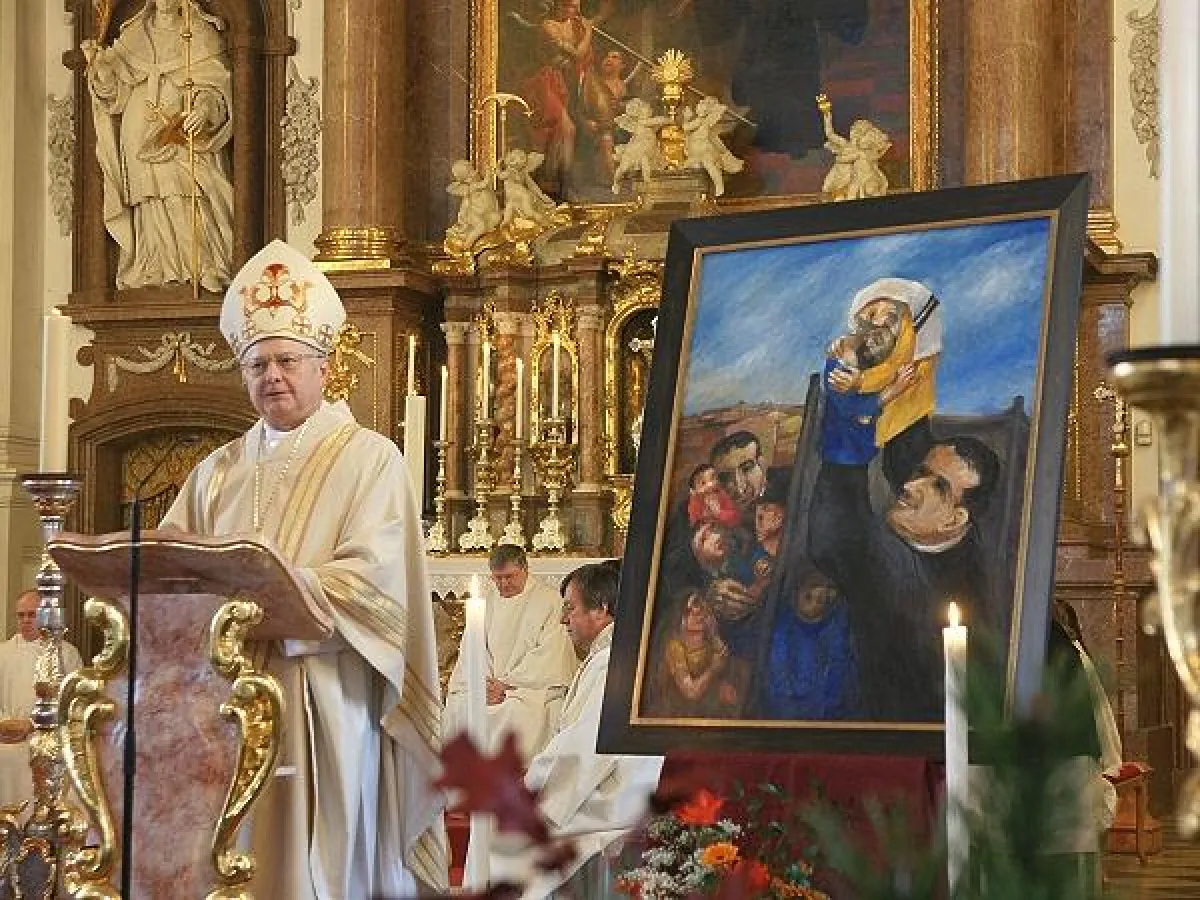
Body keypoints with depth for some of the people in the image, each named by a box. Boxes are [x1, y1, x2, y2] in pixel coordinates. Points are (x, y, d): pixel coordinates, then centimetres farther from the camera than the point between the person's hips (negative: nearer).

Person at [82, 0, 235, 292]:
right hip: (143, 143, 3)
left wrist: (205, 108, -25)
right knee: (153, 214, -5)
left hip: (186, 141, -3)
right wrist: (98, 64, -7)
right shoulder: (133, 36, 18)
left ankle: (201, 275, -17)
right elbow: (115, 88, 13)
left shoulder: (202, 35, 8)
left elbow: (215, 85, -3)